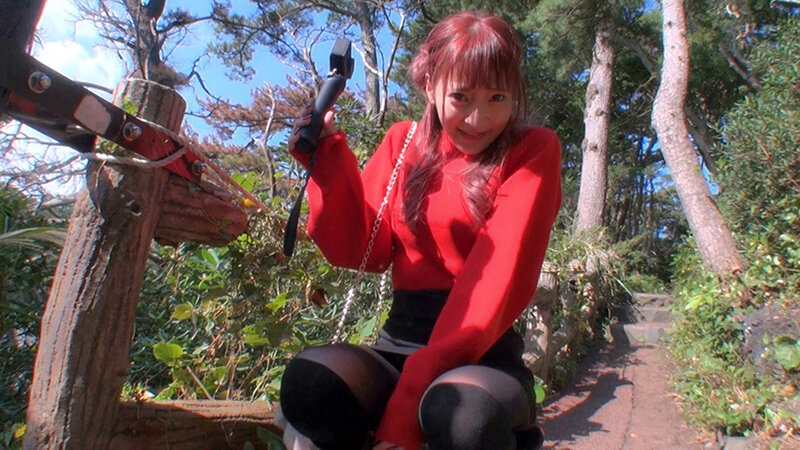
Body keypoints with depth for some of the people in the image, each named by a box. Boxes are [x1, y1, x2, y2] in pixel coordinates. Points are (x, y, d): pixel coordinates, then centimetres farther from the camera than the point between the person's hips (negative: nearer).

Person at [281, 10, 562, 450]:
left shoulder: (532, 150, -2)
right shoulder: (403, 143, 11)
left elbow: (498, 280, -15)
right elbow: (363, 249, 5)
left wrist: (409, 402, -22)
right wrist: (327, 159, -8)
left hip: (483, 354, -2)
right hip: (400, 342, 3)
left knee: (458, 412, -35)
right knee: (307, 383, -27)